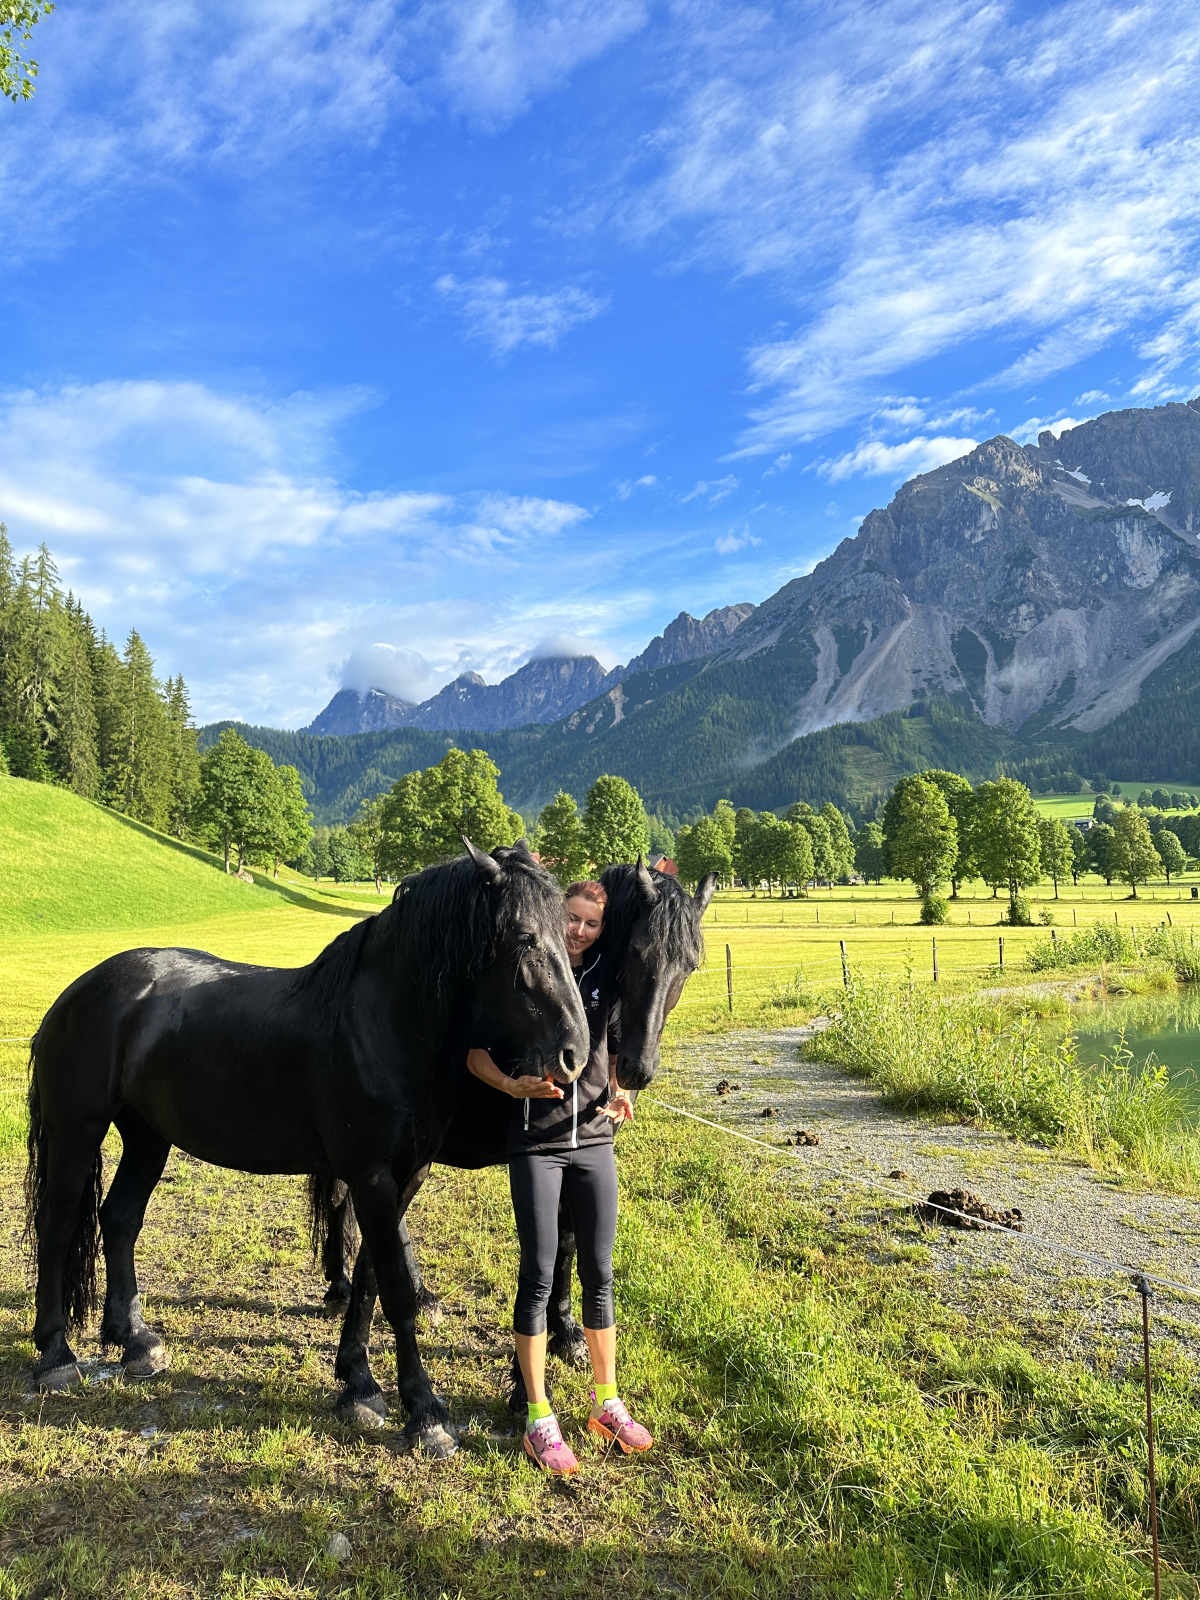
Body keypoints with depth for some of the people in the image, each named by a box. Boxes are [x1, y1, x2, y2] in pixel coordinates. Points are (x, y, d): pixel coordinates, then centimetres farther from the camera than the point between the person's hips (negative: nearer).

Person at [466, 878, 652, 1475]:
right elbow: (476, 1053, -4)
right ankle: (540, 1420, 15)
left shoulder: (606, 979, 2)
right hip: (535, 1145, -3)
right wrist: (511, 1083, -22)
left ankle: (607, 1403, 27)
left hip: (594, 1140, 4)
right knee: (538, 1277, 1)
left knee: (599, 1275, 11)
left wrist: (619, 1093, -3)